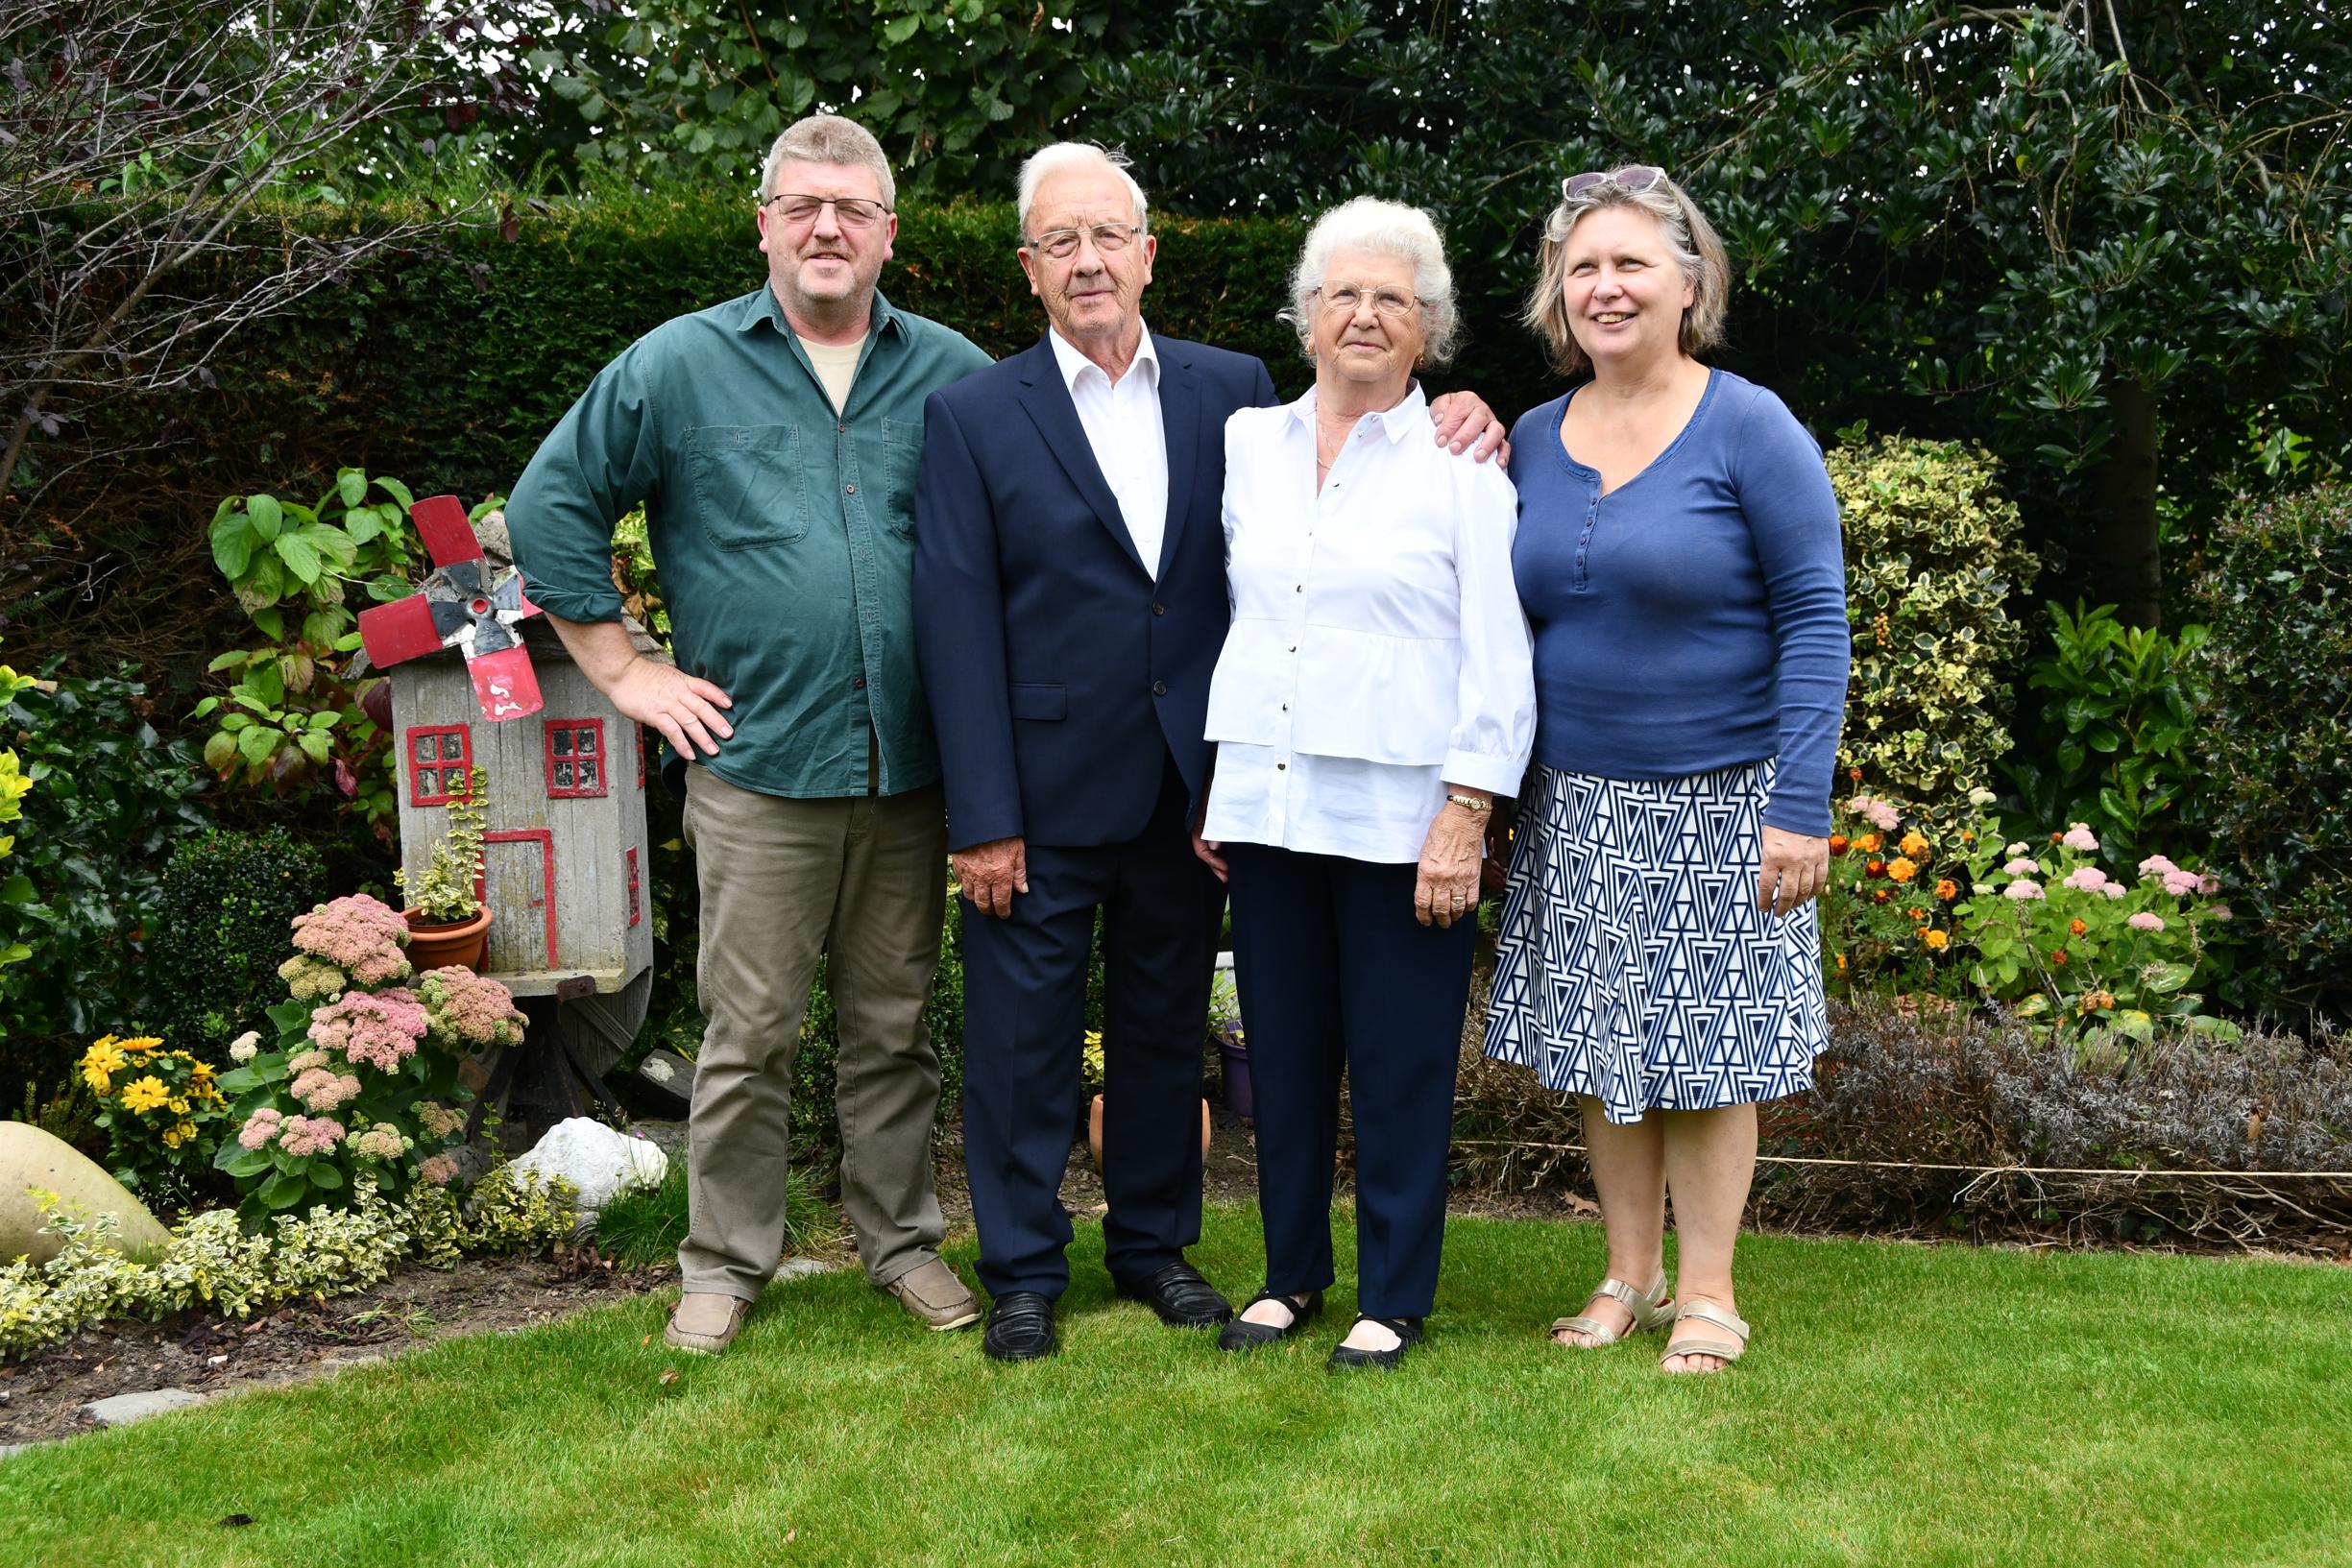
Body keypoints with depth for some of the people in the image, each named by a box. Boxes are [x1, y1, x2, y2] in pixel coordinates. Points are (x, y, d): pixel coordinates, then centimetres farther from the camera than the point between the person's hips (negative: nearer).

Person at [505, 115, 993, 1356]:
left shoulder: (953, 375, 6)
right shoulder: (678, 366, 1)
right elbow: (549, 506, 5)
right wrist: (623, 669, 1)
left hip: (913, 770, 2)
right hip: (759, 767, -2)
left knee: (894, 1025, 12)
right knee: (749, 1032, 3)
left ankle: (902, 1242, 26)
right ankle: (724, 1264, 17)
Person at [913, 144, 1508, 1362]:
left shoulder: (1233, 389, 5)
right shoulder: (973, 416, -4)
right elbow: (957, 623, -8)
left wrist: (1451, 431, -13)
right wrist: (984, 818, -12)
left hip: (1186, 781, 3)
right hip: (1045, 786, -3)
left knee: (1167, 1022, 15)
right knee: (1024, 1031, 6)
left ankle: (1155, 1242, 31)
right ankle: (1022, 1272, 20)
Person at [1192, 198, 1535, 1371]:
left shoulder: (1459, 466, -2)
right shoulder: (1247, 444, 9)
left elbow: (1498, 657, -5)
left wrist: (1465, 817, -12)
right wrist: (1210, 783, 10)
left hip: (1398, 815, -4)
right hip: (1264, 802, 4)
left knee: (1400, 1059, 3)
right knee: (1283, 1050, 10)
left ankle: (1393, 1296, 16)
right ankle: (1291, 1270, 26)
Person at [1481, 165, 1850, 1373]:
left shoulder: (1749, 430, -9)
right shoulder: (1535, 440, 6)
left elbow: (1815, 620, -10)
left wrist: (1800, 808, -16)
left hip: (1718, 804, -4)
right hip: (1576, 805, 5)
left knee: (1707, 1050, 3)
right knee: (1600, 1046, 10)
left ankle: (1706, 1294, 16)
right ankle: (1629, 1274, 24)